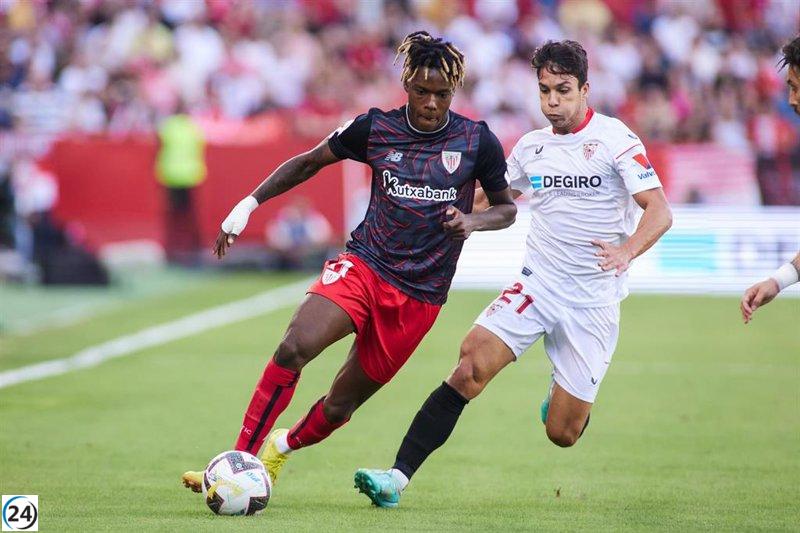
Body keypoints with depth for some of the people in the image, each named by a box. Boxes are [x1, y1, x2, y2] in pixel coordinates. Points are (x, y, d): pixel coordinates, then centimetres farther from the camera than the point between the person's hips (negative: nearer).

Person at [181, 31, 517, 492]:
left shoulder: (477, 141, -2)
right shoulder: (374, 128, 0)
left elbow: (507, 208, 10)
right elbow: (309, 163, 14)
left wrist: (474, 221, -12)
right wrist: (250, 204, 6)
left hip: (420, 295, 0)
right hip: (363, 265, 0)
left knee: (340, 406, 4)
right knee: (294, 347, -28)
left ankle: (283, 446, 38)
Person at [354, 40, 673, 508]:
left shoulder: (614, 139, -8)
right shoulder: (531, 146, 8)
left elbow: (660, 212, -16)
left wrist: (627, 250, -35)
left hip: (594, 301, -3)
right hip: (537, 284, 3)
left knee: (562, 433, -1)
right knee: (472, 363, -22)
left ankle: (563, 401, 38)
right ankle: (399, 476, -25)